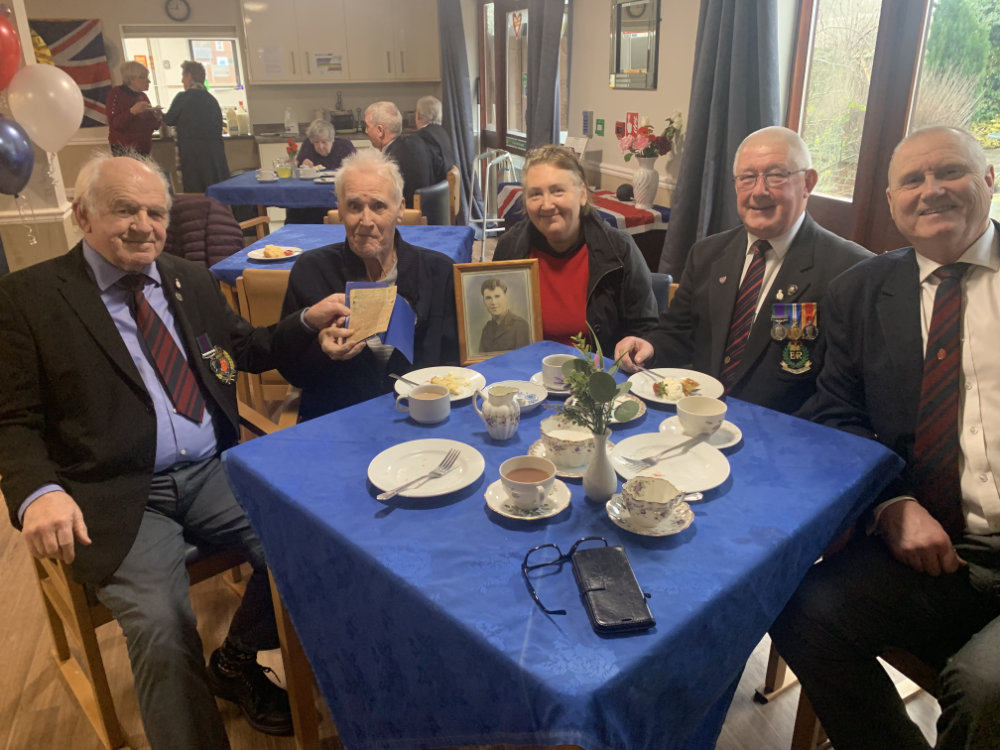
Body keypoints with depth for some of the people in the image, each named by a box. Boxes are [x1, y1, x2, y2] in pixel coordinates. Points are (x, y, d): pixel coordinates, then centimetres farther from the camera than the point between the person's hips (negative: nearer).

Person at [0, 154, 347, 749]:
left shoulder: (192, 281, 13)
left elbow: (247, 349, 23)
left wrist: (308, 321, 6)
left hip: (215, 475, 5)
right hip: (117, 498, -4)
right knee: (163, 631, -26)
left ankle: (236, 664, 15)